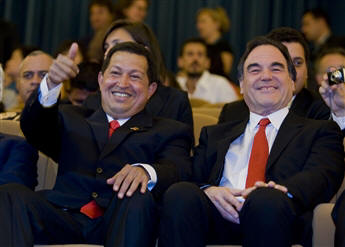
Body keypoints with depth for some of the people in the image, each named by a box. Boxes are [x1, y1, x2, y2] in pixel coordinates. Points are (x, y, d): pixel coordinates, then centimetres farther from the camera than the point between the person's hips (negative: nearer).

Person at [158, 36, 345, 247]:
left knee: (267, 200, -37)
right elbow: (193, 178, 16)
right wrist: (207, 191, -11)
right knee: (180, 194, -31)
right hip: (218, 220, 2)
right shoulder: (214, 134, 31)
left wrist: (283, 191, -23)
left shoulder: (320, 132, 21)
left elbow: (323, 176, 1)